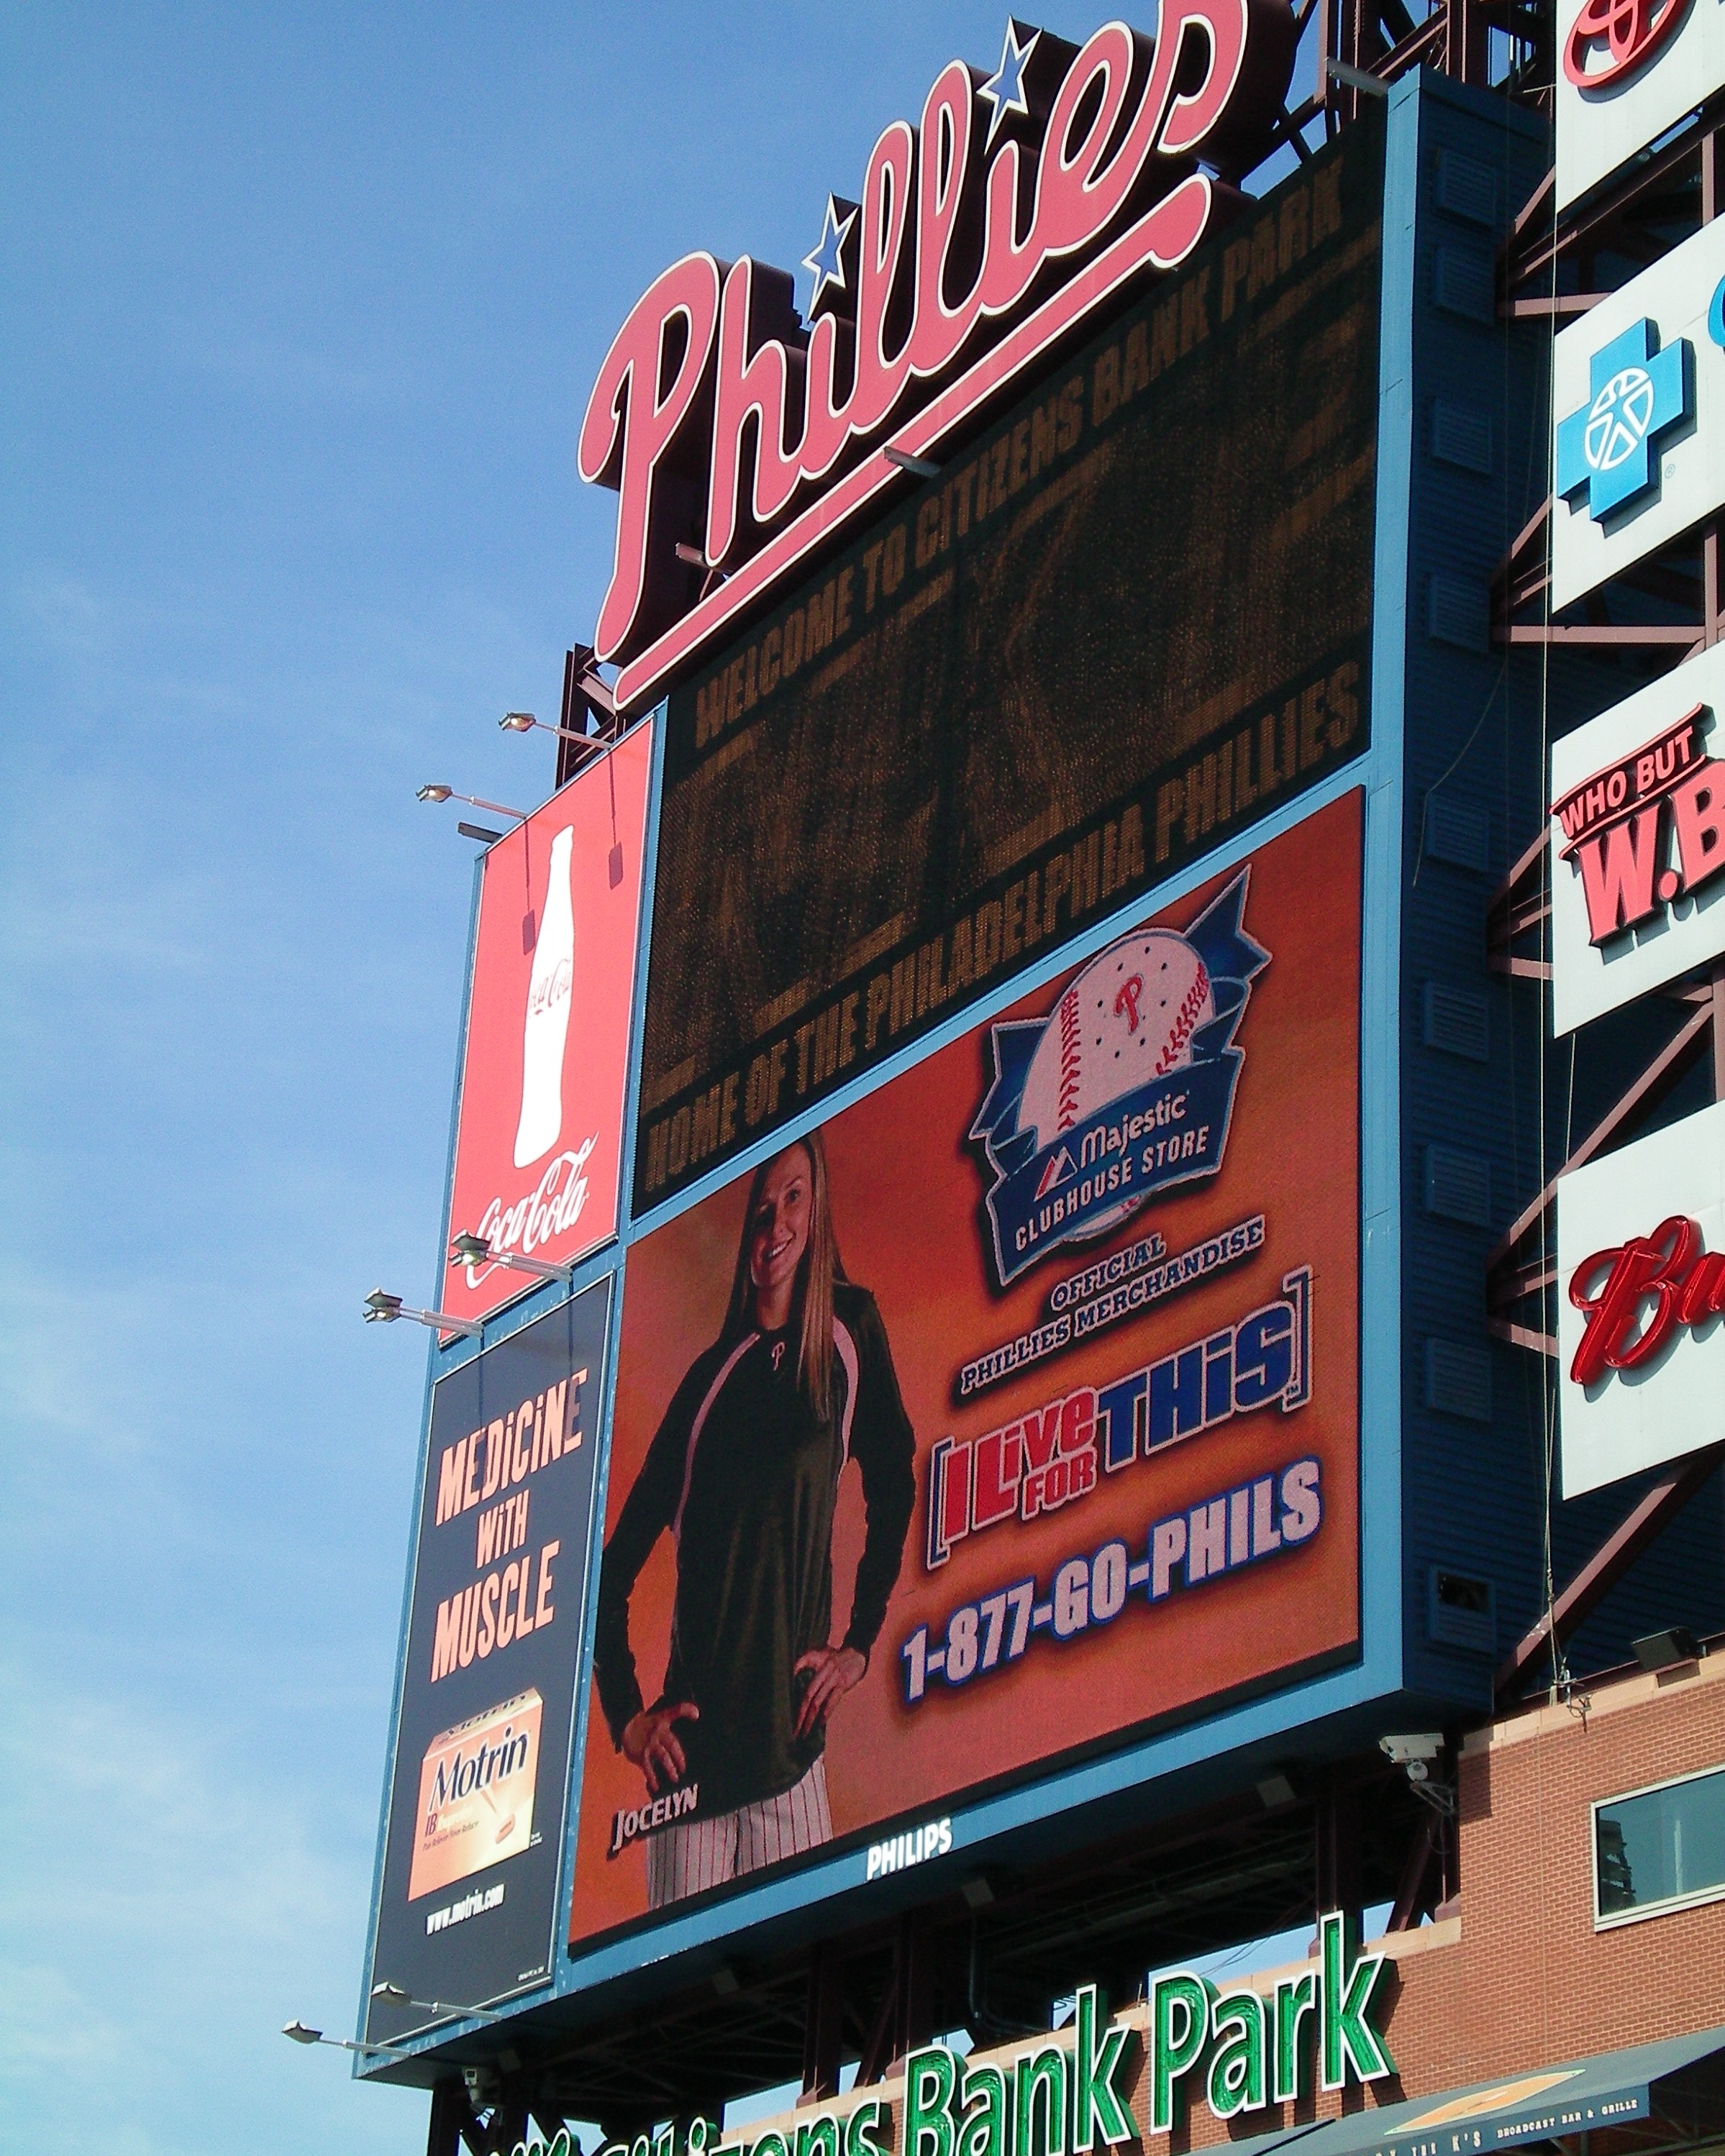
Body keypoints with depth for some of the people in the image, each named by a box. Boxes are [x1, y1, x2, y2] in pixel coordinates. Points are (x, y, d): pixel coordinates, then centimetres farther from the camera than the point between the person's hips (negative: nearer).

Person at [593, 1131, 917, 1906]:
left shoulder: (851, 1327, 4)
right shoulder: (711, 1375, 3)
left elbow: (893, 1492, 12)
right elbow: (615, 1569, 6)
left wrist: (858, 1645, 5)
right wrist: (626, 1716, -2)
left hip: (789, 1741, 0)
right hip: (693, 1744, 0)